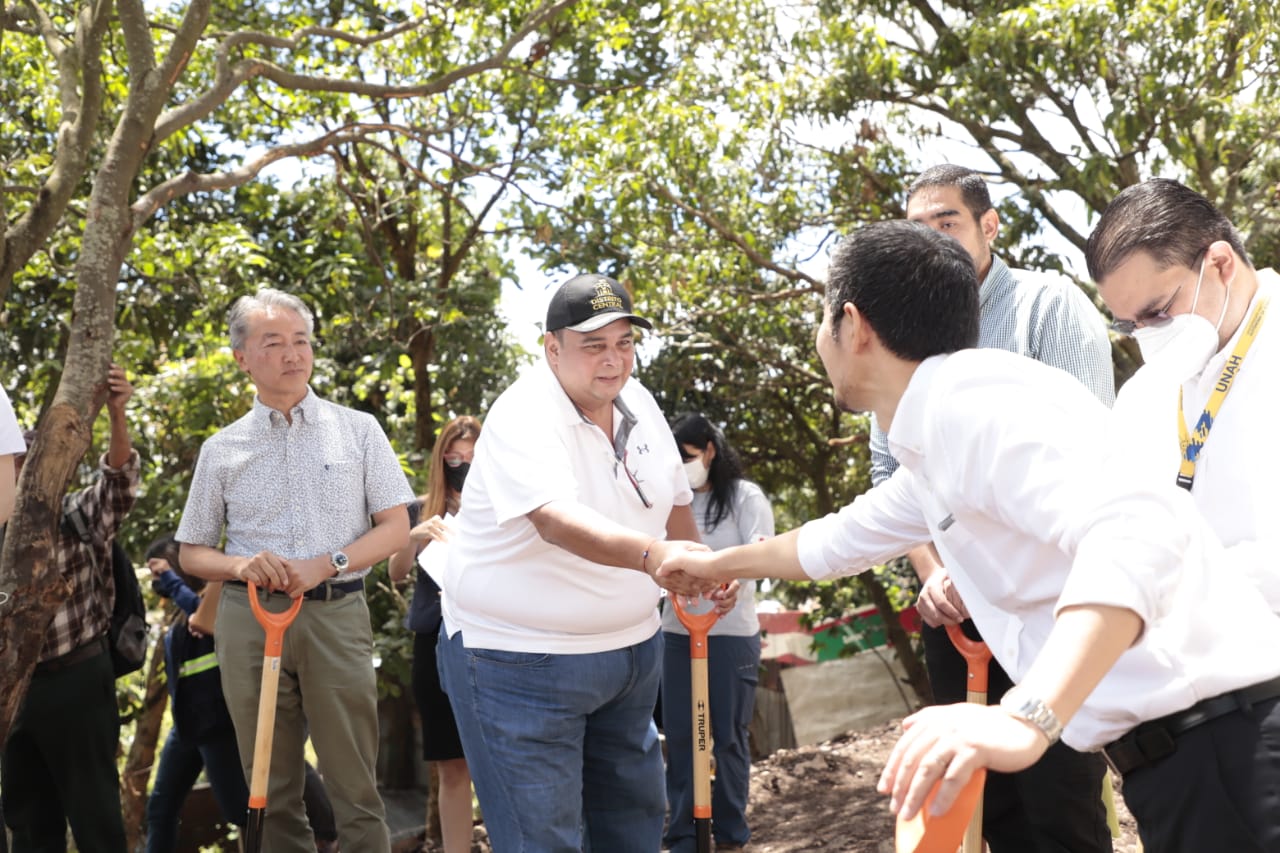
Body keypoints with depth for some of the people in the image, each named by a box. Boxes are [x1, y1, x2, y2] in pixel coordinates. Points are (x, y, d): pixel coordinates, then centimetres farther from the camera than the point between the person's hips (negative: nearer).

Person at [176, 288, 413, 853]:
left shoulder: (357, 430, 4)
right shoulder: (222, 450, 7)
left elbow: (396, 528, 3)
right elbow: (192, 553, 12)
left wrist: (325, 565, -13)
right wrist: (241, 566, -10)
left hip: (337, 616, -1)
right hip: (249, 619, 2)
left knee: (356, 791, -1)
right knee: (271, 790, 9)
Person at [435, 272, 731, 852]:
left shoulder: (637, 403, 2)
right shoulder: (523, 418, -22)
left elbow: (674, 500, 15)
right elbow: (557, 521, -40)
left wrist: (705, 572, 13)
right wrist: (651, 554, -54)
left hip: (630, 647, 8)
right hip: (521, 656, -7)